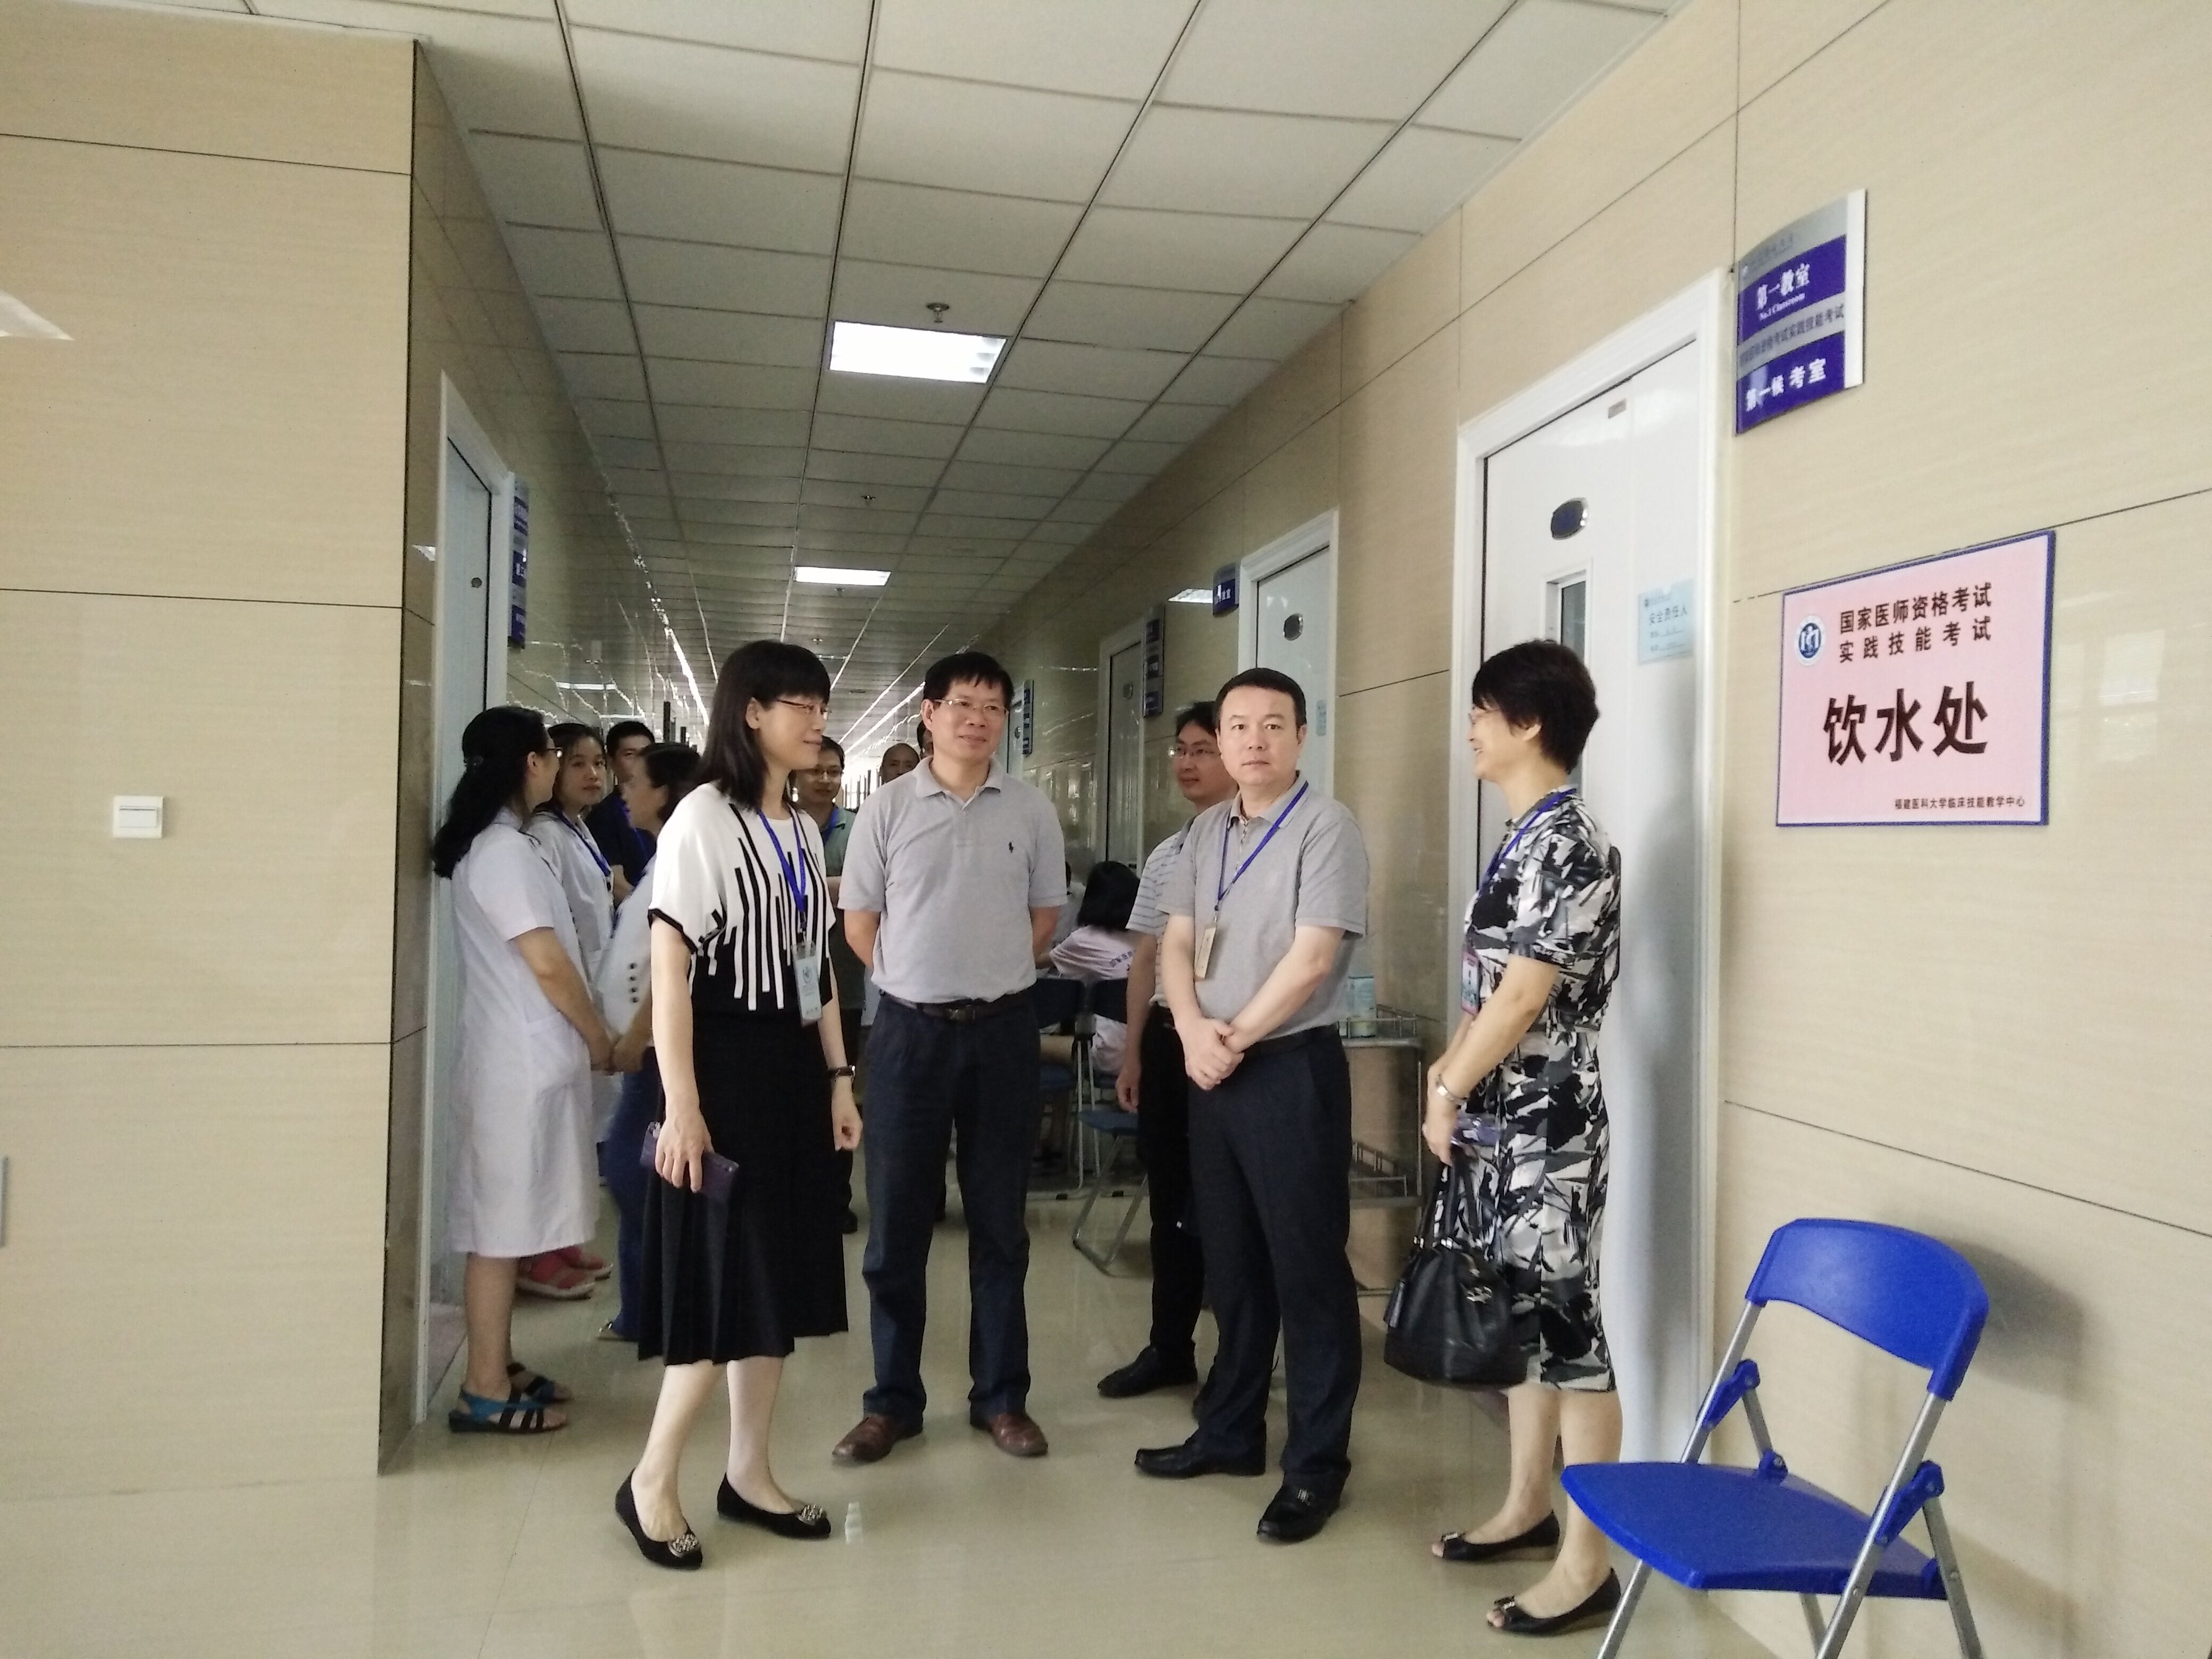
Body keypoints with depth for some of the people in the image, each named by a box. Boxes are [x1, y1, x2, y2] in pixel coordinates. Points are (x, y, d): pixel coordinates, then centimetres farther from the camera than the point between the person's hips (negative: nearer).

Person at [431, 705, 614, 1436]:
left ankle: (498, 1367, 23)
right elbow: (547, 963, -18)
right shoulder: (503, 850, -16)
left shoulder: (498, 844, 14)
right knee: (500, 1224, -3)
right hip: (522, 1065, -9)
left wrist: (584, 1035, 12)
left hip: (527, 1060, 9)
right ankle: (485, 1392, 5)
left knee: (507, 1223, 14)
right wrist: (599, 1037, -6)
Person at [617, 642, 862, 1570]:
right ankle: (650, 1482, 14)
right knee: (727, 1280, -3)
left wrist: (838, 1078, 12)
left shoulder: (804, 832, 12)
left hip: (793, 1066, 8)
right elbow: (670, 969, -15)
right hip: (726, 1064, -7)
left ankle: (748, 1474, 24)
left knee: (780, 1275, 11)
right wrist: (680, 1103, -19)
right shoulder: (702, 819, -11)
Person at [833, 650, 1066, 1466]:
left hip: (1003, 1030, 1)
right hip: (910, 1029, -1)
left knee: (999, 1222, 9)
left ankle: (1000, 1396, 21)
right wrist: (923, 975, 3)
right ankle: (893, 1399, 19)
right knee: (896, 1222, 5)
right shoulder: (887, 807, -1)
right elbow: (859, 919, 5)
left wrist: (990, 973, 5)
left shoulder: (1031, 811, 2)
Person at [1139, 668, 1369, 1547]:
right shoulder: (1206, 831, 12)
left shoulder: (1326, 826, -9)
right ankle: (1231, 1431, 31)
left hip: (1292, 1070, -7)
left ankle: (1317, 1463, 13)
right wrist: (1193, 1032, -8)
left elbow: (1313, 956, -17)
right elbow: (1176, 941, 9)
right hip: (1212, 1072, 7)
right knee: (1231, 1264, 16)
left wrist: (1235, 1038, -12)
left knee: (1307, 1269, 2)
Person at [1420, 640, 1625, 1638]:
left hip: (1549, 1126, -10)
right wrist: (1451, 1070, 7)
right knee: (1519, 1314, 18)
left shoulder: (1570, 846, -18)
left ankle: (1589, 1562, 10)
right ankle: (1526, 1508, 33)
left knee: (1565, 1325, -1)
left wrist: (1448, 1094, -10)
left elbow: (1522, 998, -19)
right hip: (1503, 1119, 10)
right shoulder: (1522, 837, 12)